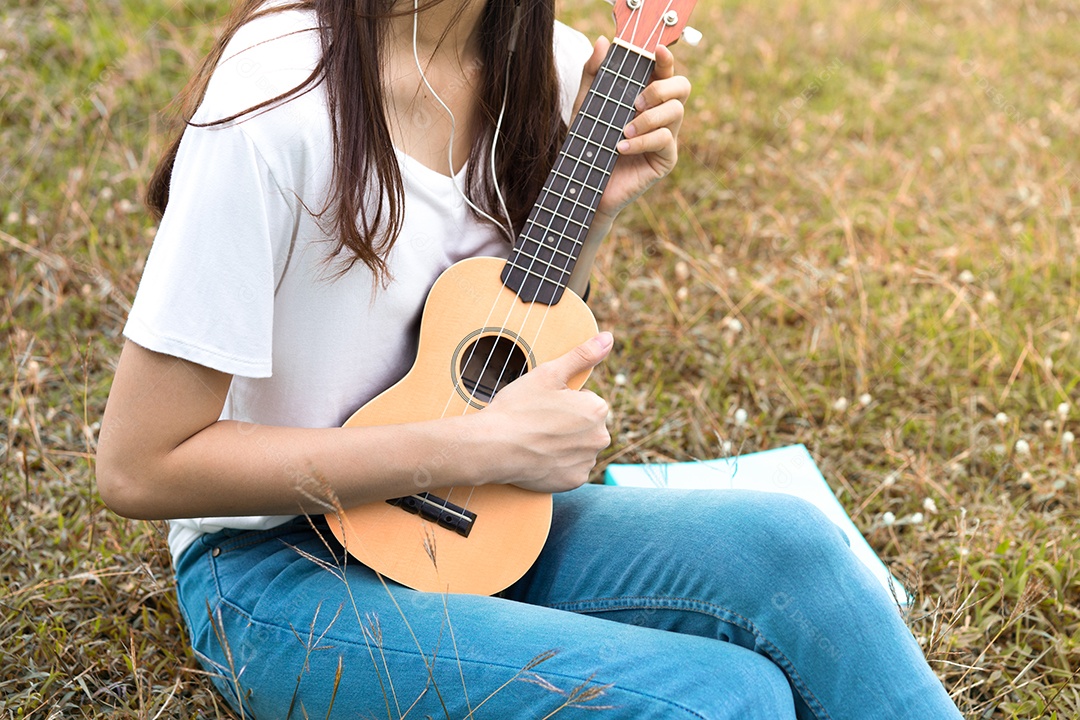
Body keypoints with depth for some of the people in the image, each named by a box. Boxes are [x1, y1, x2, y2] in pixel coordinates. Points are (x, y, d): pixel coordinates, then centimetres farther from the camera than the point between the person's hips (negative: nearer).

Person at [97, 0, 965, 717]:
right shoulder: (276, 101, -25)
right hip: (281, 566, -6)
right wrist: (478, 445, -23)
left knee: (786, 543, -21)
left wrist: (595, 210, -7)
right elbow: (139, 466, -22)